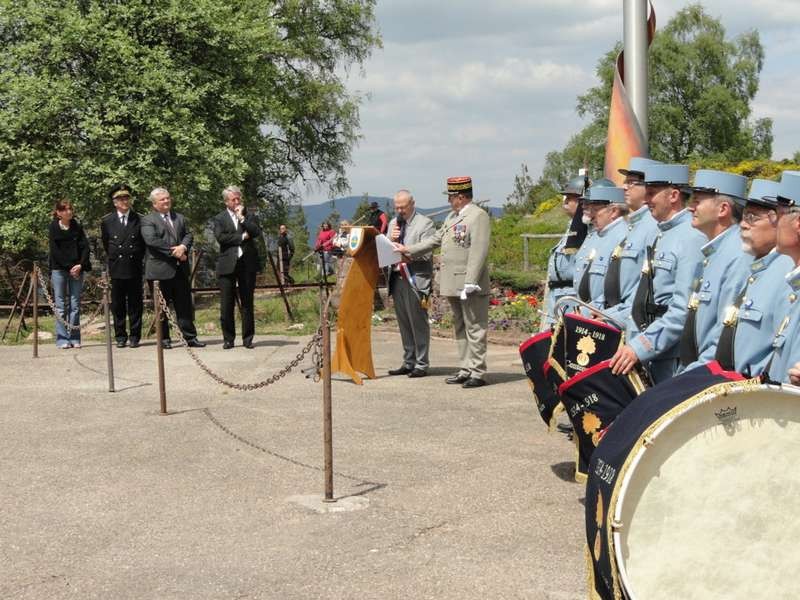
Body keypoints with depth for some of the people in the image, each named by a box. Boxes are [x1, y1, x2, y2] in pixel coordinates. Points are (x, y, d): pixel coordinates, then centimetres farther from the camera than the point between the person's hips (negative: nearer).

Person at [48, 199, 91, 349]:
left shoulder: (77, 227, 8)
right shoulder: (53, 228, 1)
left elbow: (85, 247, 3)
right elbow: (55, 251, -5)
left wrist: (80, 265, -11)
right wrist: (70, 267, -11)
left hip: (77, 269, 2)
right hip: (59, 269, -2)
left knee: (75, 305, 2)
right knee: (61, 306, -1)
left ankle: (74, 338, 5)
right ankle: (62, 339, 1)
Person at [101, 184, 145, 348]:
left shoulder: (140, 220, 2)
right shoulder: (107, 221, 4)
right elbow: (106, 245, 16)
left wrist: (138, 259, 9)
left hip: (135, 268, -1)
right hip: (116, 269, 1)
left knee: (135, 304, 3)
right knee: (117, 305, 4)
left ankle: (135, 336, 10)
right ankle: (120, 336, 12)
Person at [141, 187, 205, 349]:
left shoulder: (180, 218, 17)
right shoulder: (148, 220, -2)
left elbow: (188, 235, 9)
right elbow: (151, 240, -15)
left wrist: (183, 247, -13)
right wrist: (173, 252, -17)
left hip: (180, 269, 5)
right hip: (159, 270, -5)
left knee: (184, 305, 6)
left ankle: (190, 337, 9)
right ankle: (164, 338, 12)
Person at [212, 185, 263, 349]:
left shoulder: (249, 217, 12)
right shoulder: (219, 219, 7)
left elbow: (257, 232, -5)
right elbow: (220, 237, -9)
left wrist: (242, 218, -6)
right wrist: (242, 237, -8)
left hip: (247, 264, 1)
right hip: (227, 265, -1)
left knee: (247, 304, 4)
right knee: (226, 305, -1)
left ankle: (248, 338, 10)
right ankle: (228, 339, 8)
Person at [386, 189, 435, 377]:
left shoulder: (425, 224, -3)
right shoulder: (393, 223, 18)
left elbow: (425, 253, -12)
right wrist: (391, 239, -4)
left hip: (416, 280, -6)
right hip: (397, 279, 6)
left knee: (418, 323, -4)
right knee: (404, 324, 11)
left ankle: (422, 364, 2)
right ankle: (408, 362, 19)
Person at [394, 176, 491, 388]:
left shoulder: (478, 216, -12)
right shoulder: (452, 216, 17)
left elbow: (478, 252, -19)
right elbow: (436, 239, 24)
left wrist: (470, 283, -23)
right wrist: (408, 250, 21)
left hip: (469, 285, -10)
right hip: (453, 283, 10)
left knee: (474, 328, -4)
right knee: (460, 328, 14)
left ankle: (477, 373, 0)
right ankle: (465, 370, 21)